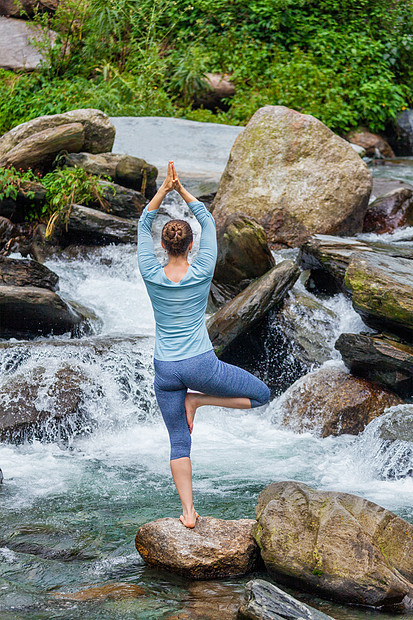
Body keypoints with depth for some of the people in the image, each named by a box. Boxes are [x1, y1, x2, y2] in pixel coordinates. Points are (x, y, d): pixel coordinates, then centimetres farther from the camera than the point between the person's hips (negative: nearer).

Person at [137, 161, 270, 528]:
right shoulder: (202, 274, -9)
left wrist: (164, 189, -3)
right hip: (201, 364, -3)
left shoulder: (153, 276, -6)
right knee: (261, 395, 15)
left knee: (179, 443, 11)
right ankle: (197, 400, 2)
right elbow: (208, 223, 1)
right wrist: (181, 190, 0)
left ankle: (188, 512, 3)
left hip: (166, 371, 3)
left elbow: (144, 226, 5)